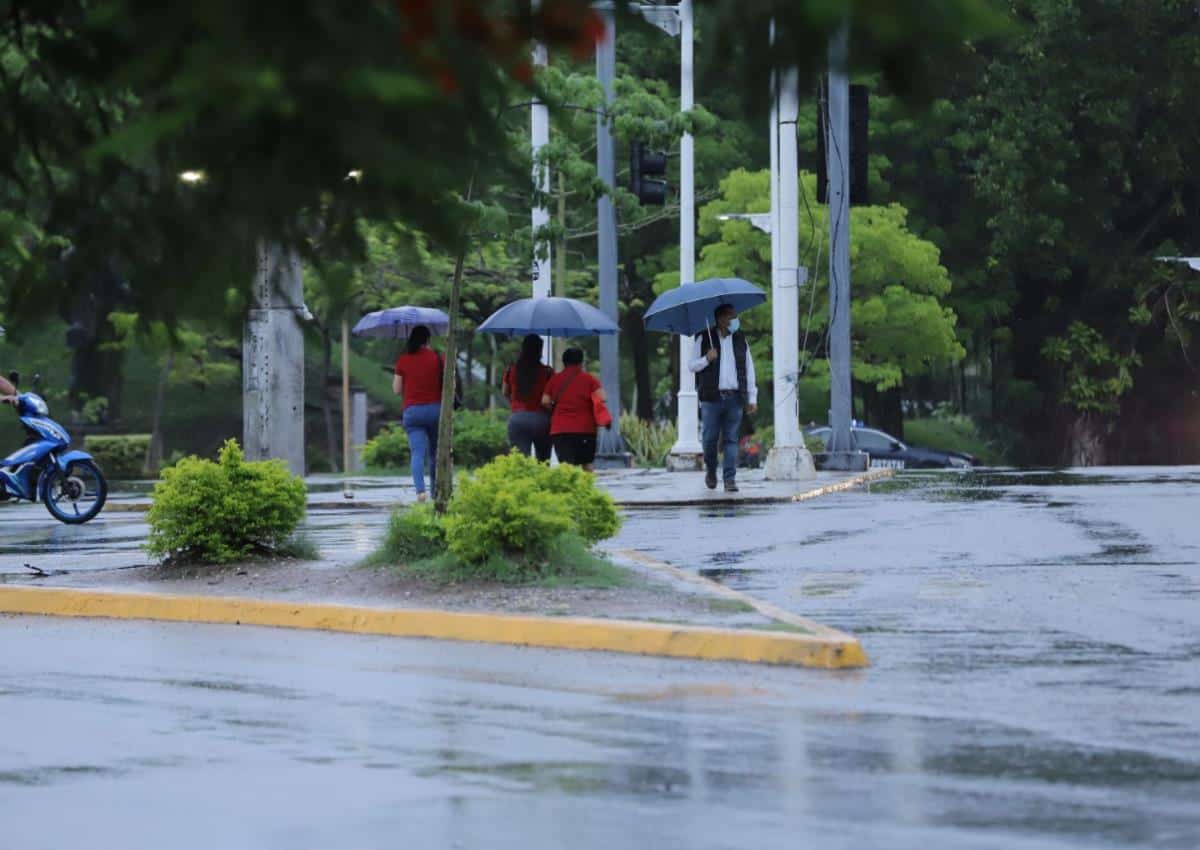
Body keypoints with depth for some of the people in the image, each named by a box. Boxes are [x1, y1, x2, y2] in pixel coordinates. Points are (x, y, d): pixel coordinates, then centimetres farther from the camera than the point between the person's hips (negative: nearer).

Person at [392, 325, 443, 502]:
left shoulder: (403, 361, 1)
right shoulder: (437, 358, 0)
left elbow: (396, 390, 4)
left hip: (412, 411, -1)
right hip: (435, 408, 1)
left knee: (417, 452, -9)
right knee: (434, 453, 15)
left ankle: (420, 489, -28)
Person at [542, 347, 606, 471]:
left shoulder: (554, 380, 7)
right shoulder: (589, 380, 1)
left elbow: (545, 401, 1)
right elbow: (602, 399, -9)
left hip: (559, 429, 1)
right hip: (585, 428, -1)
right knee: (588, 465, 13)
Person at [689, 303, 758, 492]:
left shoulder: (740, 339, 13)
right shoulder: (704, 339, 5)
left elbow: (749, 369, 15)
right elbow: (691, 365, 6)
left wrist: (752, 398, 10)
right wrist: (706, 359, -14)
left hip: (734, 398, 2)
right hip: (712, 398, -2)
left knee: (731, 439, -2)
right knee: (710, 438, -2)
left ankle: (730, 479, -2)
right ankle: (710, 470, 23)